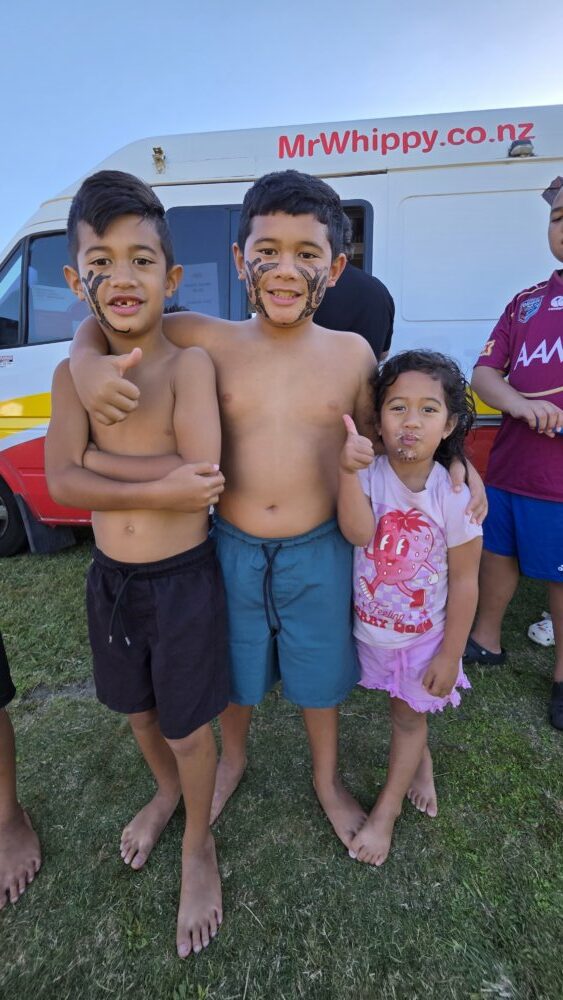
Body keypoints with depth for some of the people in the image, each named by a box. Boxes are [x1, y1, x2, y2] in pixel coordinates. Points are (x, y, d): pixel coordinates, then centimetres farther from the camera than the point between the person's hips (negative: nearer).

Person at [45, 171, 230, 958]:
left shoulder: (190, 364, -15)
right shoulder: (72, 376, -3)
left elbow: (203, 475, -27)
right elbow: (60, 485, -14)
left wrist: (96, 455, -20)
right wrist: (162, 489, -24)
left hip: (183, 580, -4)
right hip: (109, 579, 5)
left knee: (188, 729, 13)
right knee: (137, 710, 26)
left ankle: (198, 846, 44)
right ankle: (165, 791, 58)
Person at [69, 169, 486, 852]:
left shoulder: (353, 353, -4)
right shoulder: (208, 342, -8)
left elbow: (373, 438, 10)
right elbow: (105, 320, 1)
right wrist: (87, 361, -19)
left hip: (319, 553, 1)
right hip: (231, 550, 0)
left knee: (320, 677, 21)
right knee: (232, 675, 23)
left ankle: (327, 779, 53)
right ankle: (232, 758, 57)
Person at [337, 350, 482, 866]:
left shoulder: (454, 494, -20)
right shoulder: (369, 475, -18)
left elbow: (464, 582, -13)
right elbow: (358, 534, -34)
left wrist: (450, 654, -8)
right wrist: (349, 471, -48)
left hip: (425, 633, -2)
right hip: (371, 626, 2)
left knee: (408, 715, 18)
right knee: (406, 711, 25)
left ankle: (387, 808, 43)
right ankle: (422, 761, 58)